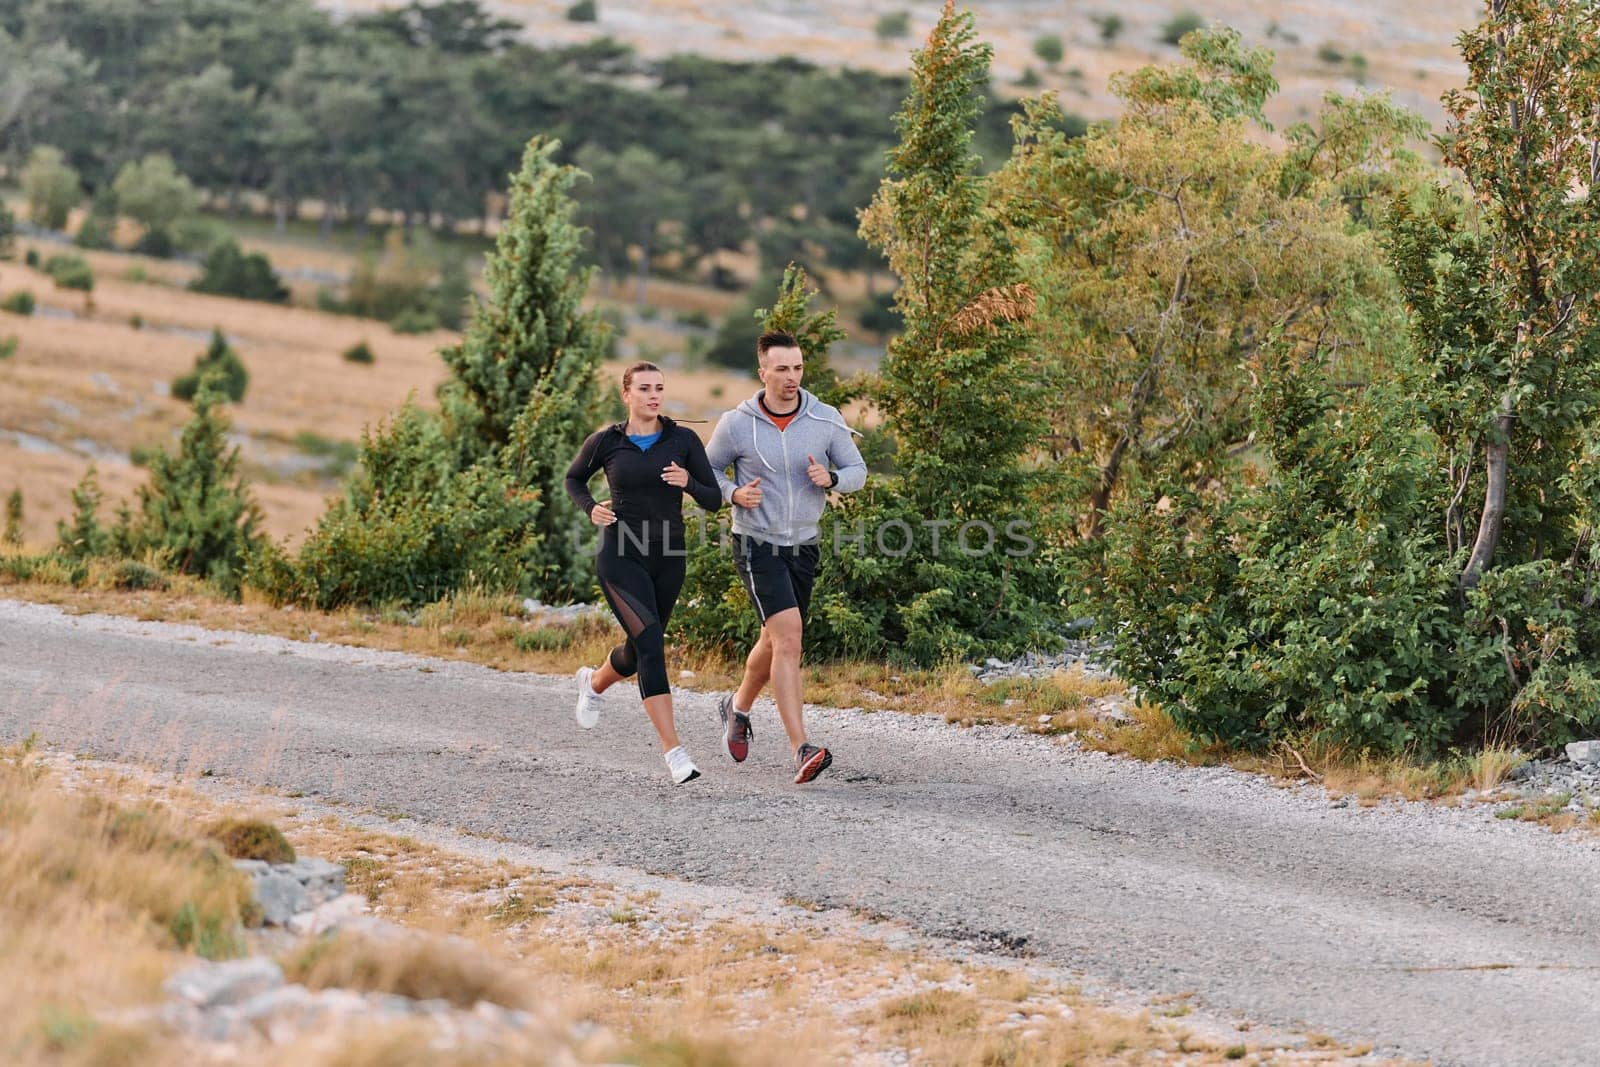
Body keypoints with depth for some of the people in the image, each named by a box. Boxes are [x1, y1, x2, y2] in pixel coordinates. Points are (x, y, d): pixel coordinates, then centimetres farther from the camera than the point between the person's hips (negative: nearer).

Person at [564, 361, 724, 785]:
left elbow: (714, 500, 0)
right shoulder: (605, 442, -2)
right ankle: (673, 750, -20)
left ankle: (594, 682, 54)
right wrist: (591, 509, -4)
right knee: (651, 643, -20)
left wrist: (689, 482, -21)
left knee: (639, 651, 17)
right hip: (621, 556, -3)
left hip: (667, 559, 3)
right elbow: (574, 480, 16)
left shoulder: (683, 440, 0)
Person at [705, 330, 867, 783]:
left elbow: (857, 471, 4)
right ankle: (802, 750, -26)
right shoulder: (737, 424, -10)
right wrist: (734, 494, -15)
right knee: (789, 635, -21)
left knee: (776, 642, 18)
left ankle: (738, 708, 48)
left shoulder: (827, 420, -5)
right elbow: (708, 469, 5)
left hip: (802, 546, 4)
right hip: (757, 545, -4)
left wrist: (831, 478, -19)